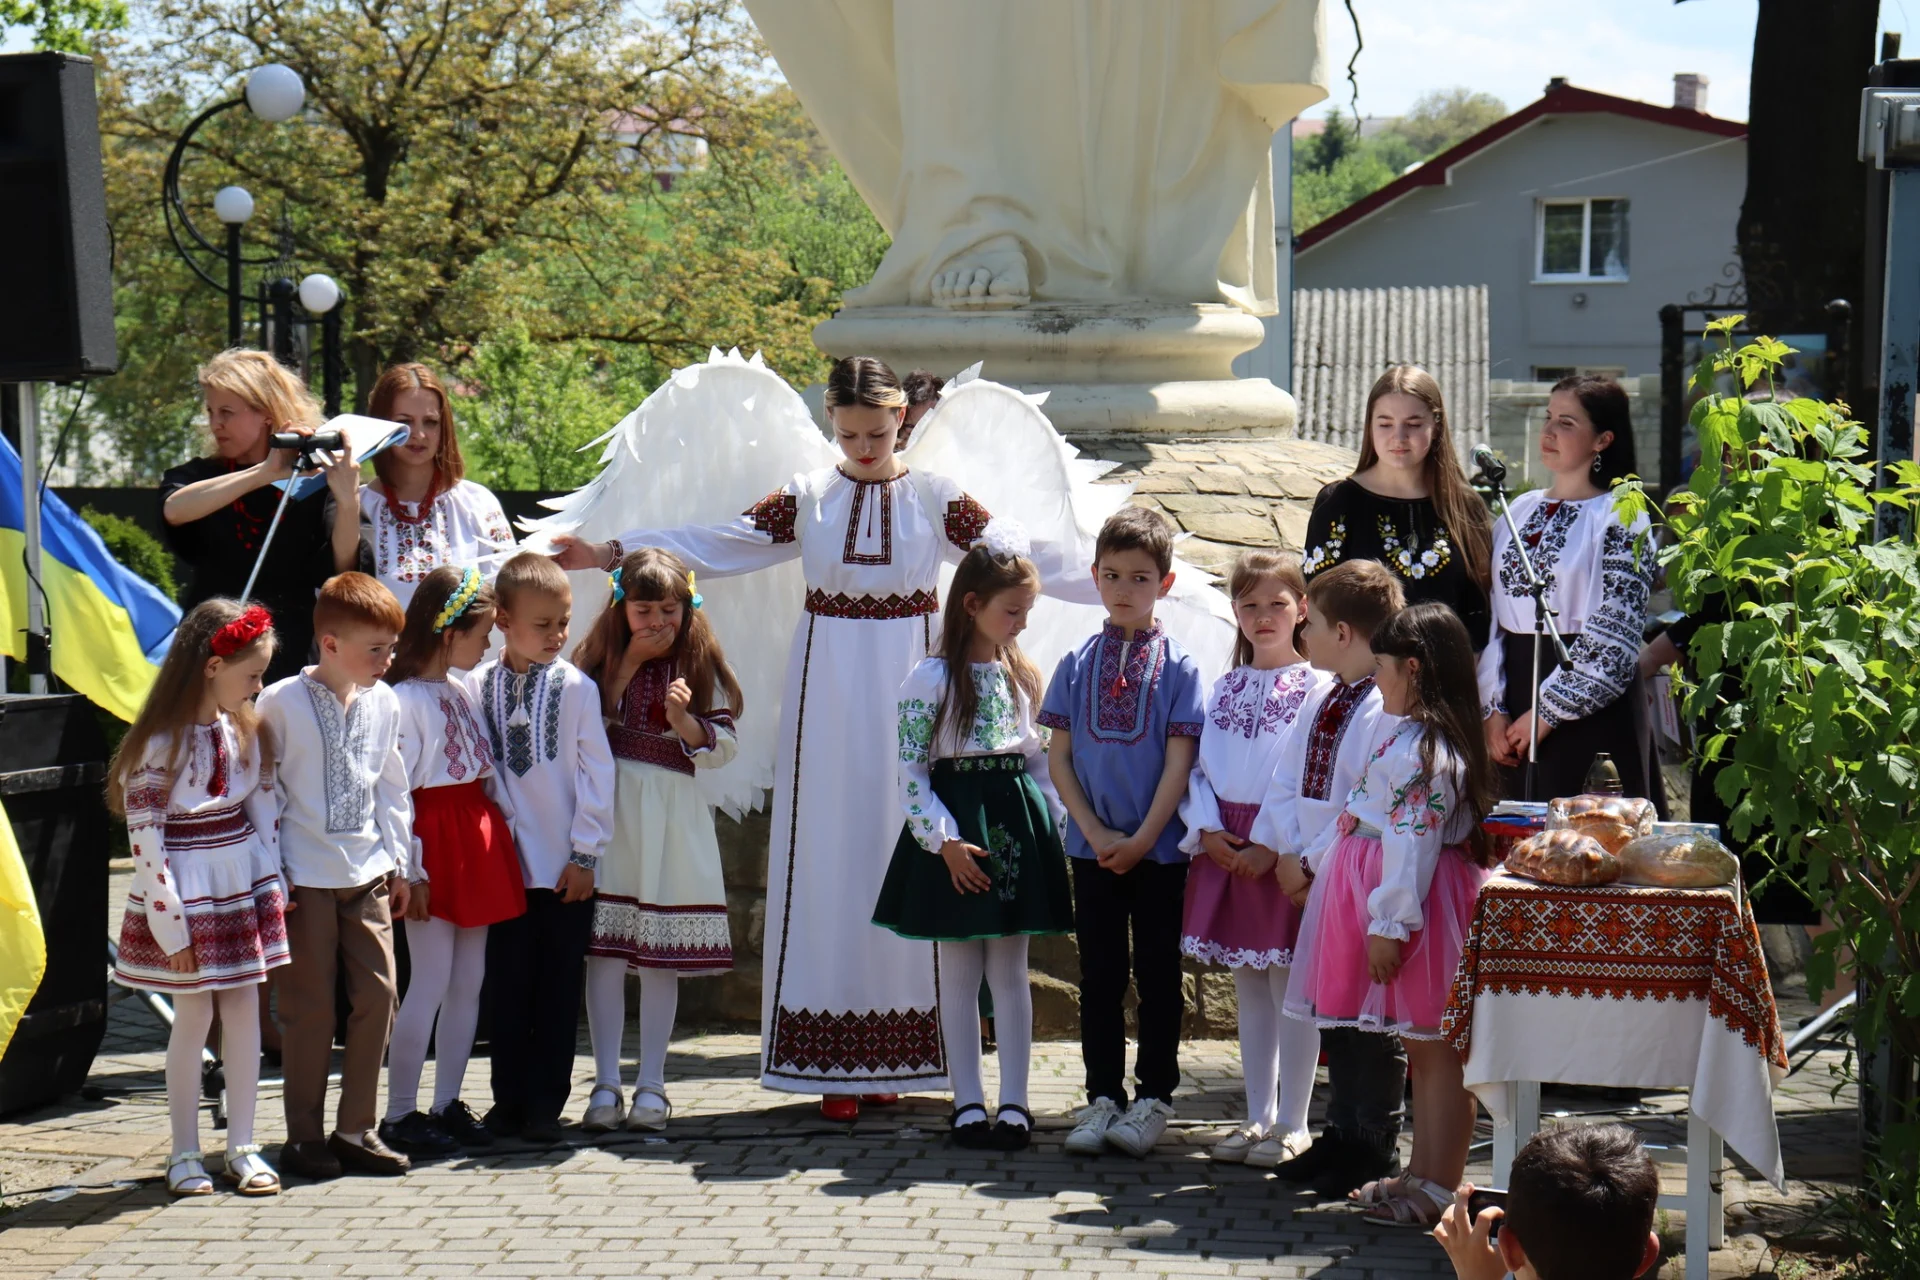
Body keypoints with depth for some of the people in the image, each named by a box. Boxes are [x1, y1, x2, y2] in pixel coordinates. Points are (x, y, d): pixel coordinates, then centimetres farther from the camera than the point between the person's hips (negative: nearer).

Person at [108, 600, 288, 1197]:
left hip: (243, 890, 6)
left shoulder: (241, 730, 5)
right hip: (188, 896, -6)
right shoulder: (158, 744, -16)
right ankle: (185, 1153, 13)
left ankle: (242, 1147, 15)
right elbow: (144, 838, -16)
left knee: (244, 1011, 7)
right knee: (194, 1018, 1)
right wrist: (170, 925, -17)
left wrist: (274, 881, 5)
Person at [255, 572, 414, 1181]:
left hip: (368, 874, 5)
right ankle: (303, 1135, 12)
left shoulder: (384, 703, 5)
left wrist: (399, 863, 15)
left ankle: (355, 1129, 13)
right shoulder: (281, 703, -9)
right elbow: (261, 789, -5)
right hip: (306, 878, -5)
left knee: (377, 995, 2)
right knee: (311, 1006, 0)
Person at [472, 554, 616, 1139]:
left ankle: (546, 1102, 14)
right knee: (508, 984, 7)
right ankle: (508, 1101, 16)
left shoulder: (576, 687, -4)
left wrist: (586, 854, -5)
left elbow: (596, 772, -3)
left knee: (558, 986, 5)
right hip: (507, 864, 1)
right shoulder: (479, 688, 1)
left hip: (567, 866, -1)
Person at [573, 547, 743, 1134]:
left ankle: (651, 1084, 10)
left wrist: (685, 723, -16)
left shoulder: (700, 663, 4)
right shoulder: (598, 660, 6)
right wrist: (627, 666, -7)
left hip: (672, 817, 0)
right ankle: (605, 1083, 1)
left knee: (661, 953, 4)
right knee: (604, 948, -4)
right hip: (608, 810, 0)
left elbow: (725, 745, 2)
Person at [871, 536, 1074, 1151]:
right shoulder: (931, 678, -7)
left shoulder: (1022, 674, 9)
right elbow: (910, 769, -9)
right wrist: (944, 840, -14)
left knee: (1010, 969, 5)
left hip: (1016, 819, 4)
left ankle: (1014, 1100, 8)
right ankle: (968, 1102, 10)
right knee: (960, 973, 4)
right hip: (955, 831, -4)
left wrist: (1052, 821, 5)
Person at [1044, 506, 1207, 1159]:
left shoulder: (1178, 668, -2)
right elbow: (1059, 758, 2)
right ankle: (1103, 1096, 15)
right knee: (1099, 975, 7)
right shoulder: (1078, 664, 4)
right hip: (1093, 847, 2)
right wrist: (1098, 834, -8)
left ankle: (1153, 1098, 14)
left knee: (1158, 975, 5)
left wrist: (1141, 839, -13)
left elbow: (1178, 762, -6)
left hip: (1159, 847, -2)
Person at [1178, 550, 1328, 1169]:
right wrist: (1208, 829, -5)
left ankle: (1292, 1124, 6)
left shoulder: (1315, 688, -5)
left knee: (1291, 985, -1)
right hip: (1227, 850, 6)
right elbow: (1200, 767, 12)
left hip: (1286, 850, -6)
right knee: (1249, 987, 12)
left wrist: (1275, 846, -17)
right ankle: (1258, 1117, 19)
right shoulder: (1224, 689, 13)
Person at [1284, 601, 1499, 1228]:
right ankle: (1423, 1173, 24)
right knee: (1421, 1047, 16)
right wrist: (1316, 860, 32)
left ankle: (1440, 1191, -1)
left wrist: (1389, 923, -24)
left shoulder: (1423, 746, -19)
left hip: (1418, 897, -11)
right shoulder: (1412, 736, 15)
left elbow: (1413, 839, -24)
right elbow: (1363, 818, 26)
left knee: (1434, 1048, -5)